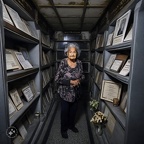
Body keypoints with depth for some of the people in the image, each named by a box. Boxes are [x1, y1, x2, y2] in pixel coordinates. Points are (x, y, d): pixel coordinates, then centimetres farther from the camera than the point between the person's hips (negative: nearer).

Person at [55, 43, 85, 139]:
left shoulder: (79, 63, -4)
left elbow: (82, 75, 6)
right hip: (65, 92, -4)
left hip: (76, 91, 4)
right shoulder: (63, 63, -18)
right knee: (65, 111, 13)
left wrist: (79, 80, -15)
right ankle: (64, 129, 40)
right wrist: (70, 81, -24)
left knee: (74, 110, 21)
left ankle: (71, 125, 49)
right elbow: (57, 79, -16)